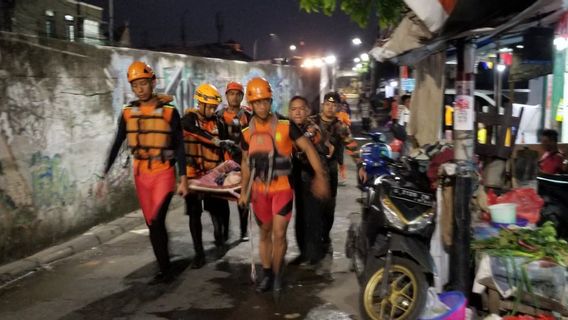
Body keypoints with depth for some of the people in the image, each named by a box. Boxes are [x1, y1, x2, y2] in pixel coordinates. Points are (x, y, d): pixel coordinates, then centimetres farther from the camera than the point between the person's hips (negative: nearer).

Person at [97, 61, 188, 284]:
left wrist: (183, 179, -9)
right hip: (141, 174, 4)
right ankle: (165, 269, 23)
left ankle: (165, 269, 3)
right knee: (153, 224, 10)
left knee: (156, 222, -13)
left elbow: (179, 147, -6)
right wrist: (104, 176, 5)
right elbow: (116, 146, 7)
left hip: (164, 173, -4)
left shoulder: (169, 112, -8)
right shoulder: (128, 113, 2)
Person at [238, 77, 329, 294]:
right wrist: (243, 191, 15)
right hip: (259, 190, 4)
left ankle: (277, 275, 15)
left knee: (279, 234, -5)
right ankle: (267, 275, 26)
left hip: (282, 188, -3)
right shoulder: (247, 133, 2)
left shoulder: (286, 126, -10)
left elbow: (308, 149, -9)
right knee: (265, 233, 14)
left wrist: (320, 176, -19)